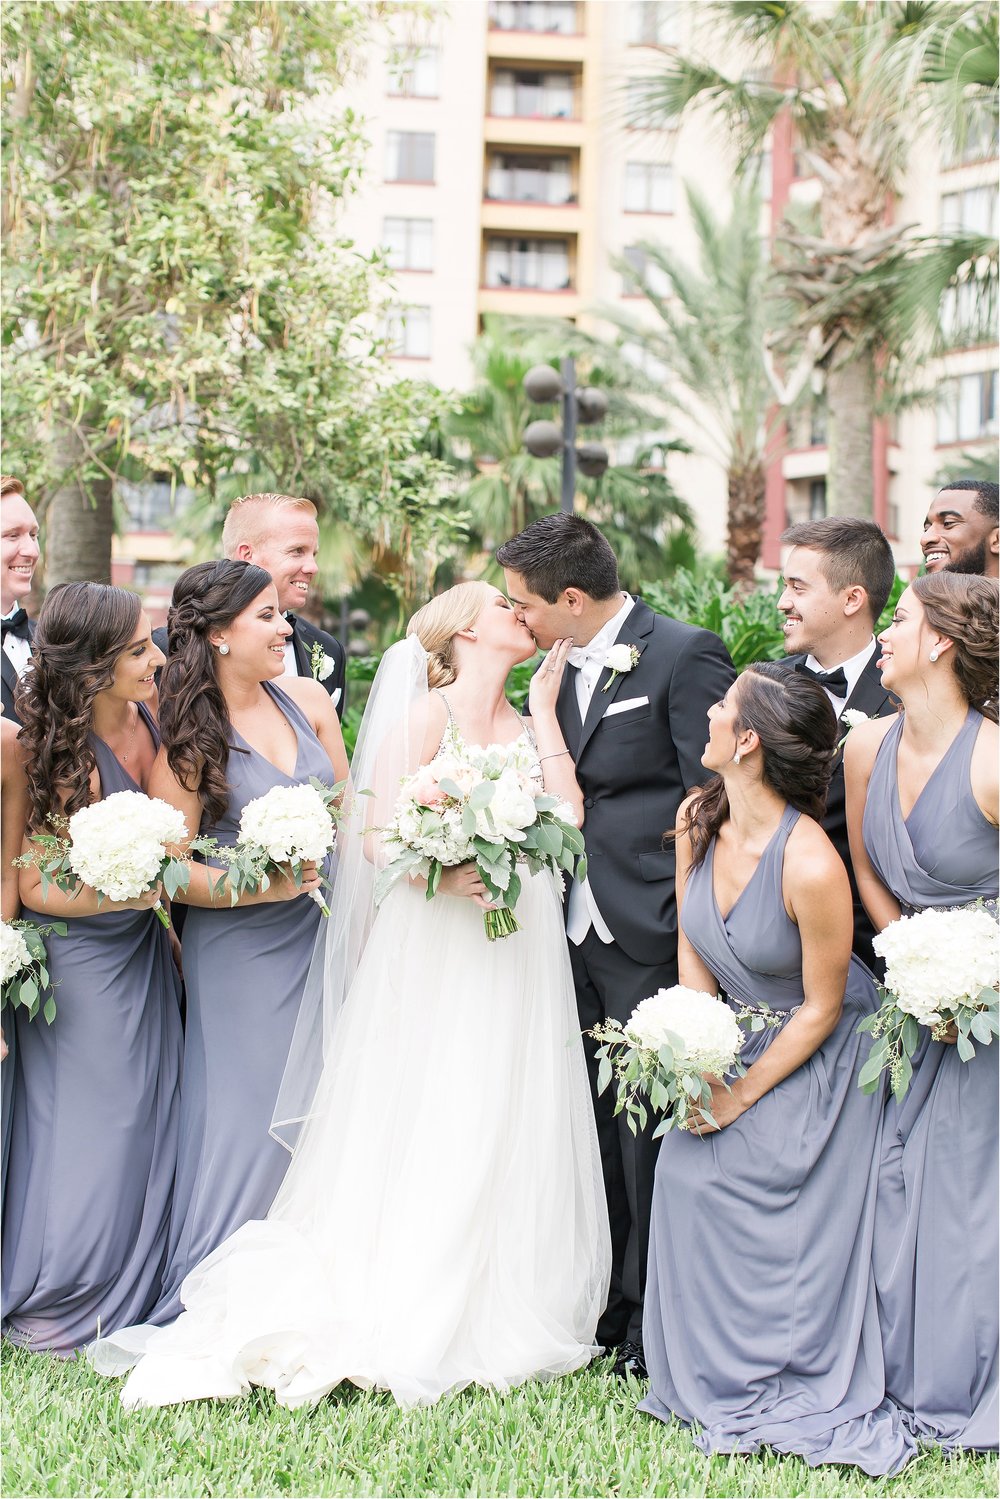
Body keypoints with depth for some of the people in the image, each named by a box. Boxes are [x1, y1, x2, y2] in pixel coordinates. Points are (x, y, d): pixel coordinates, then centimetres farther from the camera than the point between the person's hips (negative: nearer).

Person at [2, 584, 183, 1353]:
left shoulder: (152, 720, -5)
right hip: (80, 965, -6)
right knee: (84, 1137, 4)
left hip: (145, 956, 6)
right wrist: (119, 891, -30)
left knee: (147, 1133, 12)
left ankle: (132, 1300, 28)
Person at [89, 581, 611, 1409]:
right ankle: (407, 1325, 1)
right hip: (436, 950, -5)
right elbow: (377, 838, -9)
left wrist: (545, 708, 3)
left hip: (520, 962, 6)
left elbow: (568, 817, -3)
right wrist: (444, 873, -26)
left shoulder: (528, 723, 15)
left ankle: (496, 1317, 13)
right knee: (422, 1140, -5)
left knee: (507, 1141, 5)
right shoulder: (424, 717, -2)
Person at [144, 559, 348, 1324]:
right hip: (242, 953, -5)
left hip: (323, 937, 5)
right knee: (249, 1117, 0)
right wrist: (258, 886, -24)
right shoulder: (186, 737, -11)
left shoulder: (307, 699, 3)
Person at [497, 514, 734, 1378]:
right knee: (595, 1126, 12)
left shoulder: (686, 656, -9)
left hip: (652, 933, -7)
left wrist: (697, 929, -15)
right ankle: (604, 1308, 23)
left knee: (650, 1125, -1)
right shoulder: (565, 670, 15)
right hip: (580, 933, 7)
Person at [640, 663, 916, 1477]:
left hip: (819, 1057, -6)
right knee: (688, 1174, -6)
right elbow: (691, 946, 1)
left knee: (791, 1216, -6)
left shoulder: (811, 866, -31)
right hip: (741, 1036, 6)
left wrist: (741, 1096, -13)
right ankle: (720, 1379, 11)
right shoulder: (698, 820, -11)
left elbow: (820, 1009, -19)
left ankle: (805, 1395, 14)